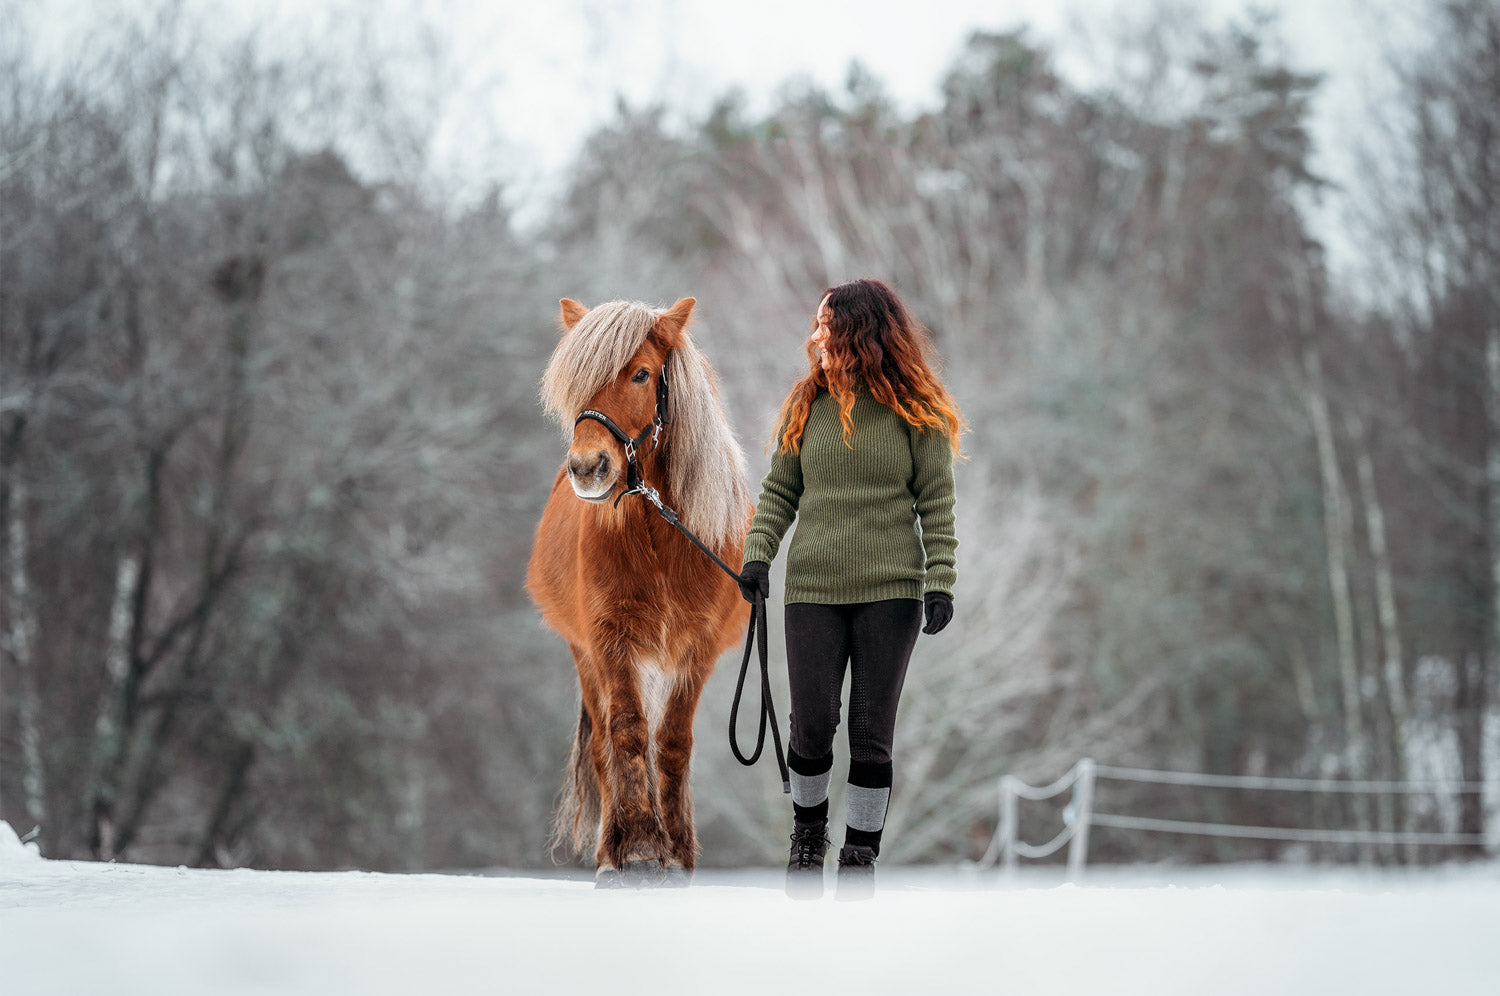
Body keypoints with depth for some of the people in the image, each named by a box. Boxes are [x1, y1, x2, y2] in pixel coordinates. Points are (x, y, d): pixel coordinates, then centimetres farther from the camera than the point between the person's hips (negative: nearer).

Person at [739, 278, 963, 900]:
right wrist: (759, 552, -2)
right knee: (811, 726, -1)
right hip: (813, 590, 2)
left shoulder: (914, 411, 0)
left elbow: (936, 504, 1)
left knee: (872, 733, 0)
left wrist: (940, 581, -7)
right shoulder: (806, 405, 7)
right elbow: (779, 491, 11)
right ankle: (807, 837, 24)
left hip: (891, 592, -2)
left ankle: (859, 861, 11)